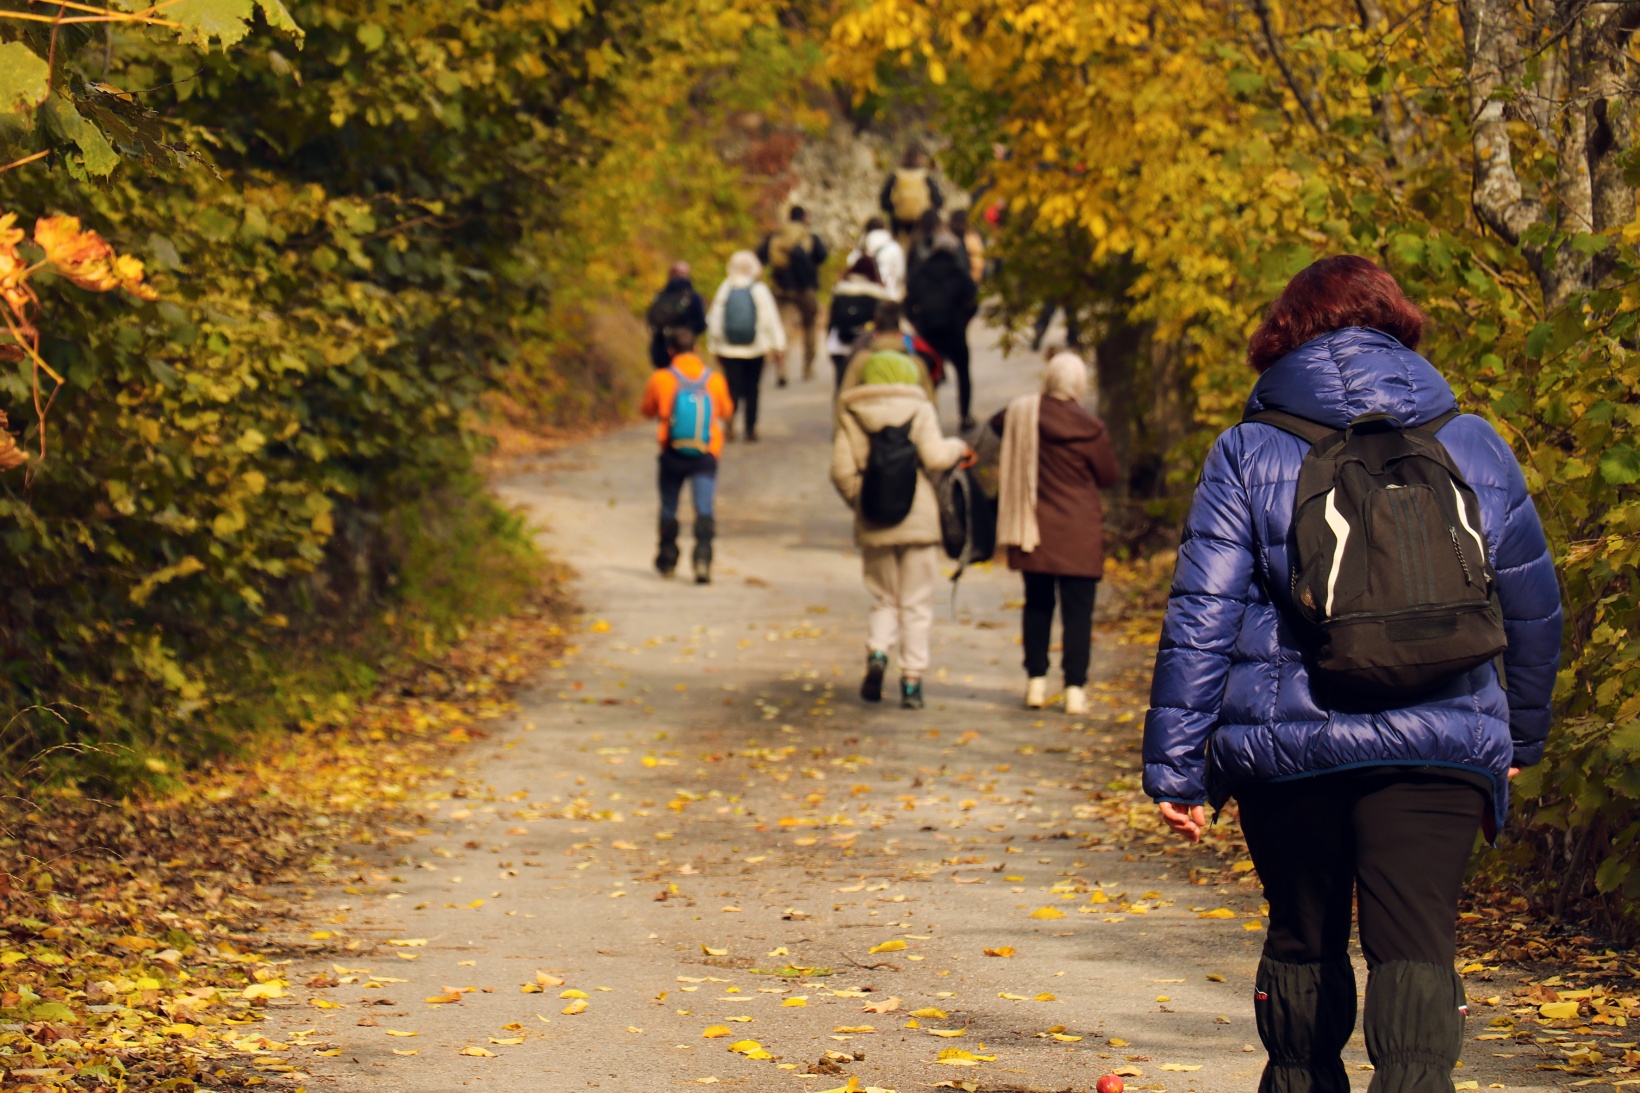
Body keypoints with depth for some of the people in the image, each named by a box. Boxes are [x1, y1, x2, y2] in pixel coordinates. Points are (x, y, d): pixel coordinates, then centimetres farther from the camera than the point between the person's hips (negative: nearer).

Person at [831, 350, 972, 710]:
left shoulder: (851, 416, 3)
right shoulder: (919, 410, -3)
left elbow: (842, 470, -4)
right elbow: (934, 457, -14)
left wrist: (858, 501, 12)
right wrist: (957, 448, 6)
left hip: (873, 527, 2)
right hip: (917, 522, -2)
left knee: (884, 600, 16)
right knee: (917, 605, 6)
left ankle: (877, 652, -10)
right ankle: (911, 681, 4)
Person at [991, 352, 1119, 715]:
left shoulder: (1022, 414, -2)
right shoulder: (1090, 429, -12)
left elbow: (997, 423, 21)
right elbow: (1108, 476, 1)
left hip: (1034, 528, 3)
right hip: (1078, 533, -3)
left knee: (1037, 604, 15)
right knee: (1077, 610, 1)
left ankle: (1036, 681, 15)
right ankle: (1075, 688, -3)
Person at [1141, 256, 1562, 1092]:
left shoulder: (1249, 455, 2)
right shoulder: (1473, 448, 8)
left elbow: (1200, 619, -3)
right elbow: (1533, 610, 17)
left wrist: (1175, 766, 1)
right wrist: (1518, 736, 31)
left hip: (1287, 747, 0)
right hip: (1441, 749, 0)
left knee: (1304, 942, 16)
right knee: (1416, 949, -6)